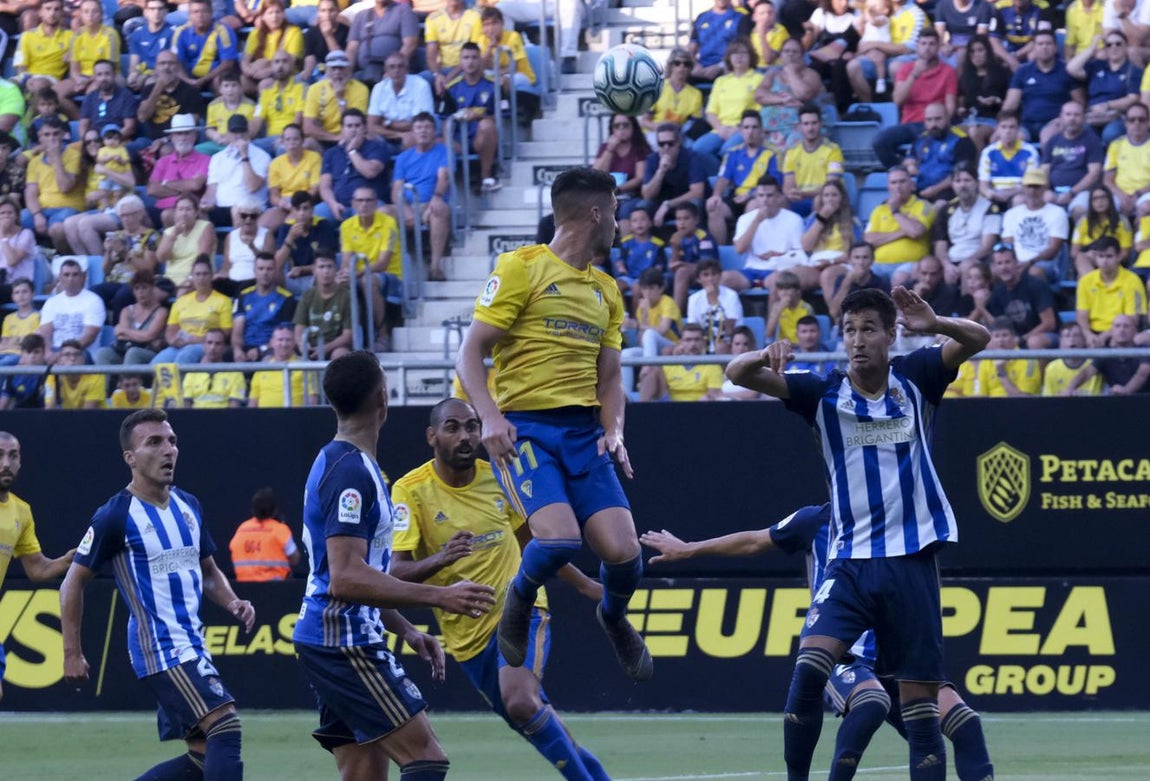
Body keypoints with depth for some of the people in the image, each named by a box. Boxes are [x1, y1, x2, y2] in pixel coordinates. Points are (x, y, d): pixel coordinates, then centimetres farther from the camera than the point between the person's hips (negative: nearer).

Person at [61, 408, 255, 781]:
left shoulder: (189, 506, 11)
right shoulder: (115, 516, -10)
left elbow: (208, 572, 23)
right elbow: (73, 583, -5)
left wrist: (232, 603, 2)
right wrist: (72, 654, -7)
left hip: (194, 648, 8)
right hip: (158, 649, -8)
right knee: (225, 728, -20)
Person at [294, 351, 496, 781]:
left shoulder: (336, 462, 17)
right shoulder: (352, 471, -16)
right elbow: (346, 579, -25)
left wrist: (405, 631, 23)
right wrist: (438, 597, -26)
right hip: (345, 643, -10)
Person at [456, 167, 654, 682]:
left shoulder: (606, 290, 18)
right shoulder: (521, 268, -3)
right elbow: (470, 354, -6)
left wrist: (613, 430, 2)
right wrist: (490, 417, -21)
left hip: (583, 430, 6)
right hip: (523, 427, -6)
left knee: (622, 550, -9)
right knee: (559, 536, -26)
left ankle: (614, 617, 25)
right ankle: (518, 601, 8)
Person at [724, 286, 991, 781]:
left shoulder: (914, 379, 3)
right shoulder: (824, 393, 2)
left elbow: (977, 340, -9)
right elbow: (738, 374, -5)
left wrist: (935, 325, -30)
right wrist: (765, 356, -29)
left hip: (912, 564, 0)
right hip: (850, 562, 0)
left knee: (920, 703, 1)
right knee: (809, 669, -22)